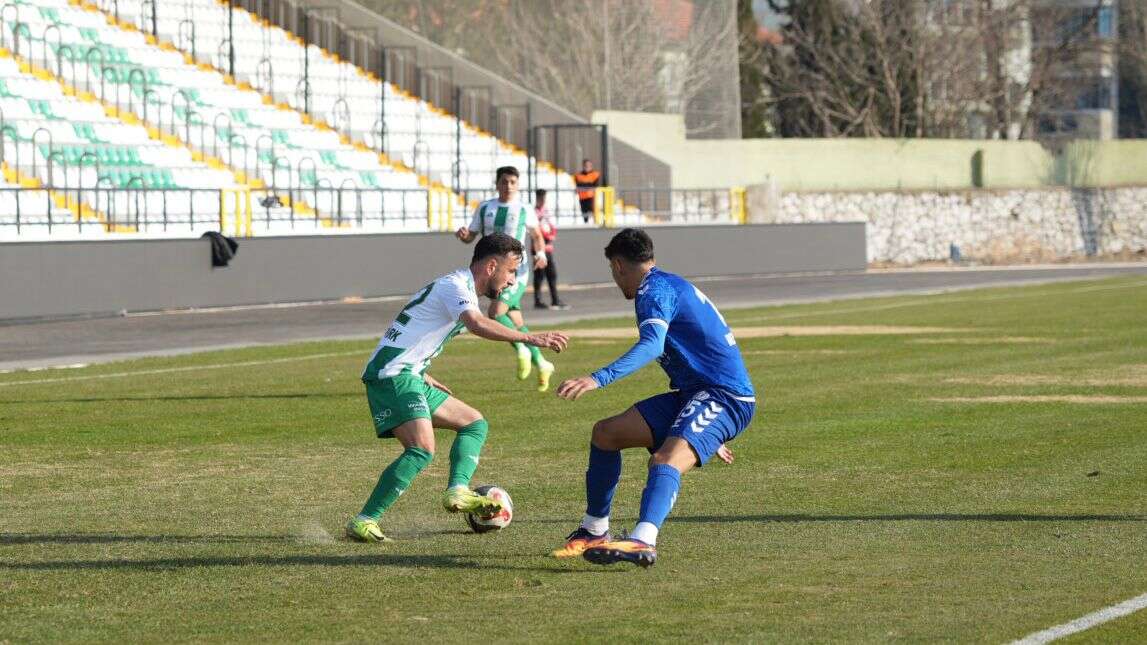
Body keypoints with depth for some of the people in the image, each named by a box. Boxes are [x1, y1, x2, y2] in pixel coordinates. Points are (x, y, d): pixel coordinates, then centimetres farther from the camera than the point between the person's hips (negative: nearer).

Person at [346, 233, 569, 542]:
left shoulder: (459, 288, 21)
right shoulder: (454, 285, -11)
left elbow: (410, 333, 29)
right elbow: (477, 325, -32)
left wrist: (423, 375, 30)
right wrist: (531, 338, -34)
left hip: (408, 378, 11)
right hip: (392, 375, -11)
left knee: (475, 423, 15)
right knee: (422, 450, -25)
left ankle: (457, 492, -4)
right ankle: (363, 522, -24)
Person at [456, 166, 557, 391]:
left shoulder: (524, 211, -1)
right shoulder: (485, 208, 7)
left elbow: (536, 235, 14)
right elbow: (471, 236, 12)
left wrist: (541, 253, -5)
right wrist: (463, 234, -11)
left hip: (516, 271, -5)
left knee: (496, 313, -24)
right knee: (516, 322, 10)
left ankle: (522, 350, -4)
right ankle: (541, 365, 23)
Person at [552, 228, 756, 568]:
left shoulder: (655, 290, -10)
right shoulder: (672, 285, 21)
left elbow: (652, 345, -31)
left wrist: (597, 380, -43)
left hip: (726, 397, -10)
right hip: (695, 392, 10)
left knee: (665, 460, -35)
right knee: (605, 432, 11)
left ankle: (642, 542, -59)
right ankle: (594, 532, 19)